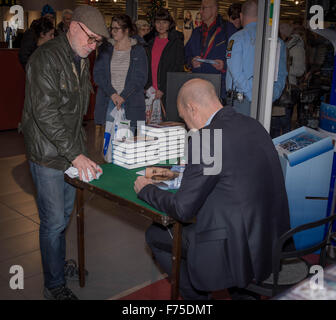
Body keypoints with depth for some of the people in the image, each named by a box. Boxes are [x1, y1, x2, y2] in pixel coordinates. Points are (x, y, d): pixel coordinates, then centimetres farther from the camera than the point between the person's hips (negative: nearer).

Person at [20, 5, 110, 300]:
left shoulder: (81, 60, 11)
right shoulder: (46, 59, -18)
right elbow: (45, 114, -25)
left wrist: (79, 148, 13)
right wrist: (76, 154, -26)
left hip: (73, 151, 8)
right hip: (48, 154, -8)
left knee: (64, 216, 19)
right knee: (54, 222, 0)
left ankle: (58, 263, 38)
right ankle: (54, 285, 16)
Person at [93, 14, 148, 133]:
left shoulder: (138, 50, 6)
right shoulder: (106, 49, 12)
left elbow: (141, 78, -2)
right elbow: (97, 74, 4)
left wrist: (123, 96, -12)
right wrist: (112, 93, -10)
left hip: (130, 104, -2)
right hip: (108, 102, 2)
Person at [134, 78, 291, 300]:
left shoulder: (205, 139, -20)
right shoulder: (252, 124, 5)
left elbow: (183, 210, -14)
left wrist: (146, 190, 4)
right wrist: (179, 172, 25)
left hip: (240, 252, -8)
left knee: (155, 234, 10)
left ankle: (196, 294, 23)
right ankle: (240, 289, 33)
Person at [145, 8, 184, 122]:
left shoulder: (177, 42, 0)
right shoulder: (151, 43, 16)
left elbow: (178, 69, -7)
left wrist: (163, 89, -12)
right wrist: (148, 87, 5)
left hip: (169, 91, -5)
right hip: (153, 92, 5)